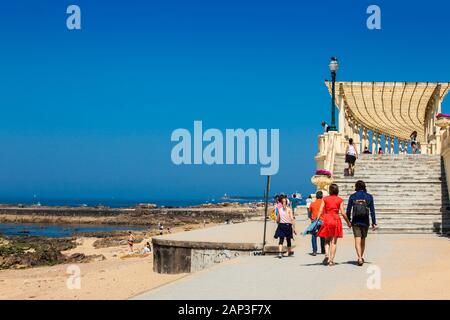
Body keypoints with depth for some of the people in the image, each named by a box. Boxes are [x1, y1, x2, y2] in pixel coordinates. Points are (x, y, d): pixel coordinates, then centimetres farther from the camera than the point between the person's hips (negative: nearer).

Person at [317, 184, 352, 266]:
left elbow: (320, 211, -3)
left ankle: (327, 254, -10)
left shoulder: (325, 199, 3)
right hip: (336, 220, -1)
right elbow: (343, 213, -2)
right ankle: (331, 260, 1)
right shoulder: (340, 200, 1)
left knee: (327, 241, 14)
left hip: (327, 220, 1)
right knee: (333, 242, 4)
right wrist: (348, 222, 9)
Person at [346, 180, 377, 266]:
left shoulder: (352, 196, -1)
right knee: (363, 240, 17)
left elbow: (348, 210, 1)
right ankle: (361, 257, 29)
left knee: (357, 240, -6)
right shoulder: (369, 196, 1)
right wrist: (374, 223, 3)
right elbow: (372, 211, -1)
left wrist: (348, 220, 13)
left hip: (355, 222, -2)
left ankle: (359, 258, -22)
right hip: (365, 222, 2)